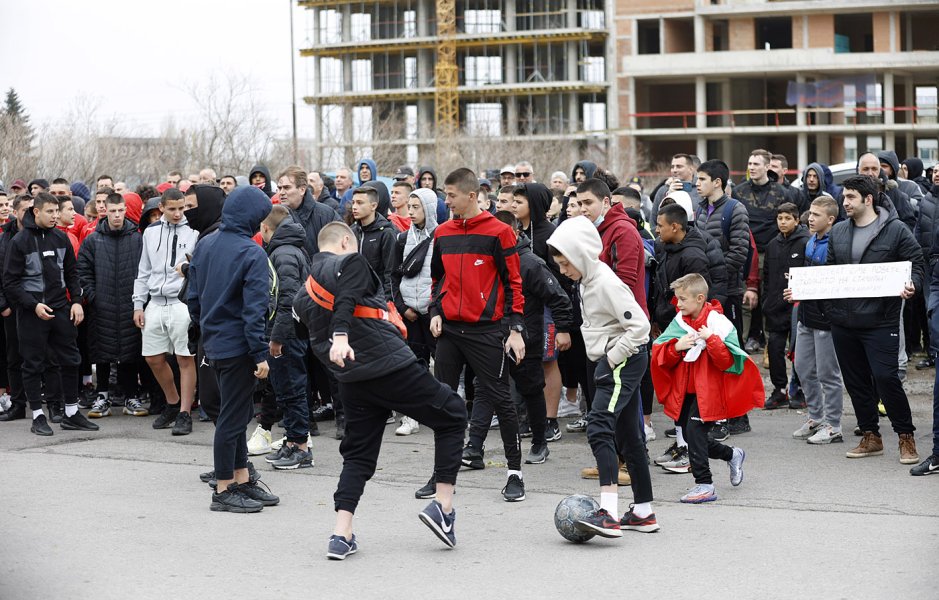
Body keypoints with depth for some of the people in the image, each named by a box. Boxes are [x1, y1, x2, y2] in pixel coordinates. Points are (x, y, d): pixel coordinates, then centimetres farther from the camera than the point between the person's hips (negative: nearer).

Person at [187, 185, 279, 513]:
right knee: (233, 417, 0)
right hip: (237, 346, -8)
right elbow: (254, 308, -19)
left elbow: (193, 297, 12)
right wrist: (260, 354, -17)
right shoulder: (251, 253, -16)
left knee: (237, 412, 17)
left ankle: (242, 481, 22)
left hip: (213, 342, 8)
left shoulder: (204, 246, 7)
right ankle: (223, 491, 6)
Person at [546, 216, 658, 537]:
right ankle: (643, 512, 22)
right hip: (614, 361, 11)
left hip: (625, 360, -11)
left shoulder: (606, 283, -18)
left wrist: (614, 357, -17)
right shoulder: (587, 281, 13)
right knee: (628, 434, 14)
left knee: (599, 425, -22)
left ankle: (609, 513, -31)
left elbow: (639, 325, -23)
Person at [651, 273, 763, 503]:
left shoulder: (718, 322, -12)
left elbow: (728, 361, -16)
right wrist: (677, 346, -14)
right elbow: (660, 355, 4)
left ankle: (704, 485, -10)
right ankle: (732, 455, 37)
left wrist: (711, 339, -27)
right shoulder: (679, 322, 5)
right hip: (686, 390, 7)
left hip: (708, 390, -7)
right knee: (691, 436, 12)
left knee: (694, 429, -18)